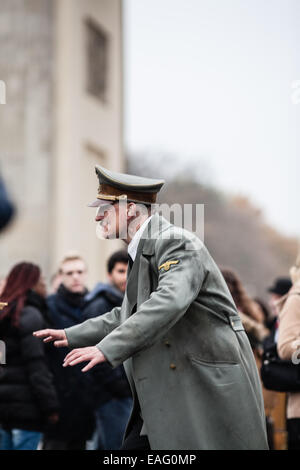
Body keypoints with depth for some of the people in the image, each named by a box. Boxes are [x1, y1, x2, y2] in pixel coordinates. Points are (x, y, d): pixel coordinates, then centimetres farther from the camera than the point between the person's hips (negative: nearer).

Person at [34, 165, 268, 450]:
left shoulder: (177, 242, -14)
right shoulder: (141, 252, 18)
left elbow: (169, 301, -31)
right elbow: (128, 316, 29)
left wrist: (108, 348, -36)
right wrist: (71, 336, 24)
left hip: (211, 386, -9)